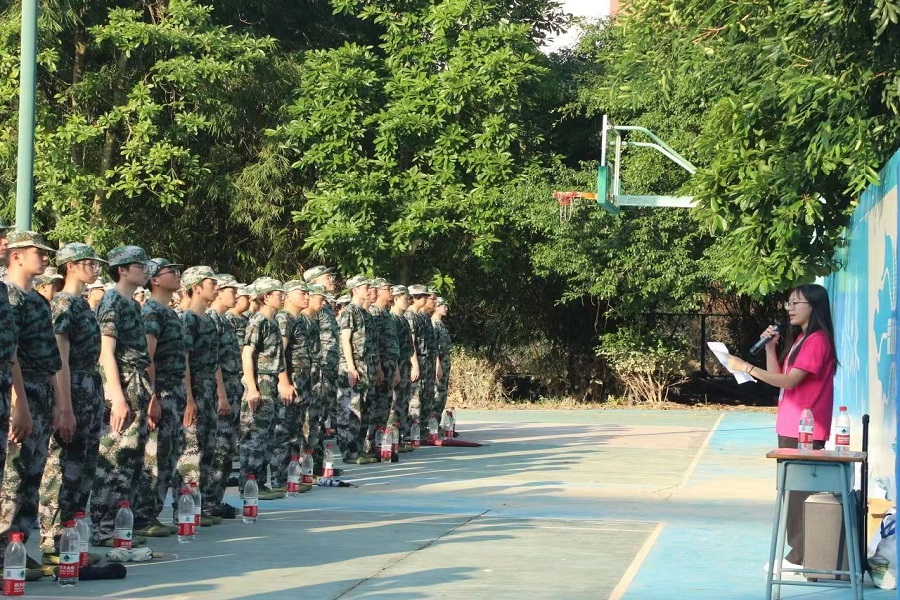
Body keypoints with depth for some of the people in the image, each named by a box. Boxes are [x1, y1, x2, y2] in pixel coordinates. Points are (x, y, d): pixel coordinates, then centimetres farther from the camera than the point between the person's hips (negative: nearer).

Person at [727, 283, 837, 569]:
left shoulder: (817, 340, -13)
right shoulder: (799, 339, 18)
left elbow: (789, 381, -21)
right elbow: (778, 376, 16)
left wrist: (746, 367, -23)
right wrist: (770, 347, 4)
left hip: (805, 430, -10)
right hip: (790, 427, 10)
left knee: (801, 490, -8)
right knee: (793, 489, 10)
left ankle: (801, 556, -5)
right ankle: (798, 553, 14)